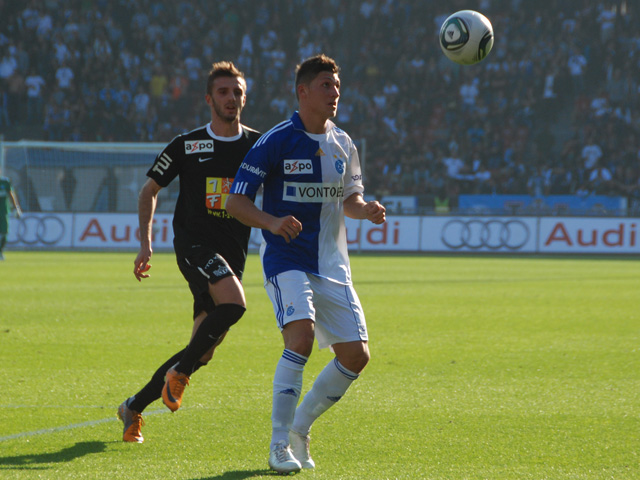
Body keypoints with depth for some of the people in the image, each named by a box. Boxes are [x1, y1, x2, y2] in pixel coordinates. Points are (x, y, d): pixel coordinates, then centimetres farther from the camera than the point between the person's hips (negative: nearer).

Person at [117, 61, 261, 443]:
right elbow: (150, 190, 12)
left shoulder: (258, 145, 8)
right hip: (194, 243, -3)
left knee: (205, 349, 0)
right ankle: (179, 371, -12)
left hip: (232, 254, 3)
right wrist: (146, 243, 1)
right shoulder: (186, 146, 4)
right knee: (234, 303, -31)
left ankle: (134, 407, 14)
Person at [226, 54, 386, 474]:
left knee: (356, 354, -1)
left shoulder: (343, 144, 10)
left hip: (331, 265, 6)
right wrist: (272, 222, -26)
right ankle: (279, 445, -19)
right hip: (286, 260, -6)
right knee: (302, 334, -27)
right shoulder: (277, 141, -8)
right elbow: (236, 202, -7)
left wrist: (365, 209, 0)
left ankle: (300, 428, 19)